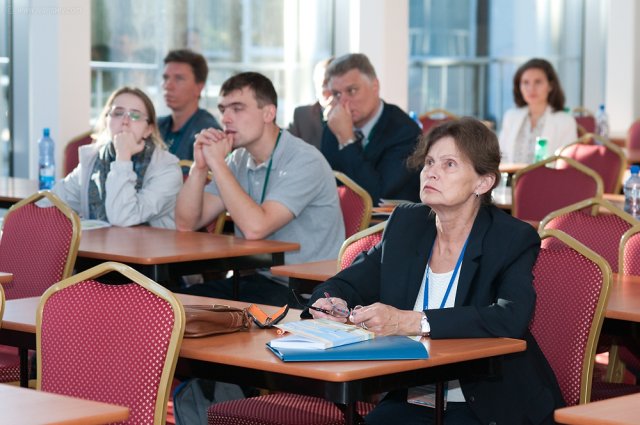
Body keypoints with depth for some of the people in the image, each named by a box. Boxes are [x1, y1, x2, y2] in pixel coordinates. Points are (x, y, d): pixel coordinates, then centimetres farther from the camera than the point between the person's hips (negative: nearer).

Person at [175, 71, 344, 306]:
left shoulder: (305, 161, -15)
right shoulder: (239, 160, 8)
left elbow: (255, 227, -28)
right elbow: (186, 224, 5)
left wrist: (218, 164, -20)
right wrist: (200, 167, -9)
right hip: (256, 280, 7)